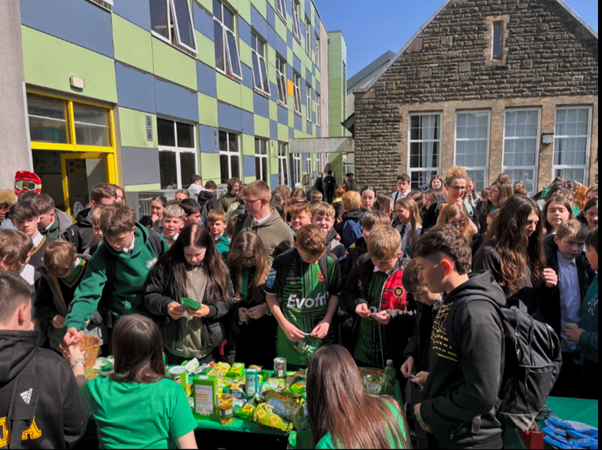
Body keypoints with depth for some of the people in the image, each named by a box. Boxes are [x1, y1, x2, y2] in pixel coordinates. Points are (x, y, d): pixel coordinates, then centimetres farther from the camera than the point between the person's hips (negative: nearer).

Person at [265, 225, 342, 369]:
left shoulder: (330, 262, -6)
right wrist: (285, 325, -8)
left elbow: (335, 294, 8)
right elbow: (271, 295, 1)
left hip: (322, 338, 1)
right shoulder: (282, 262, -10)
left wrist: (327, 320, -5)